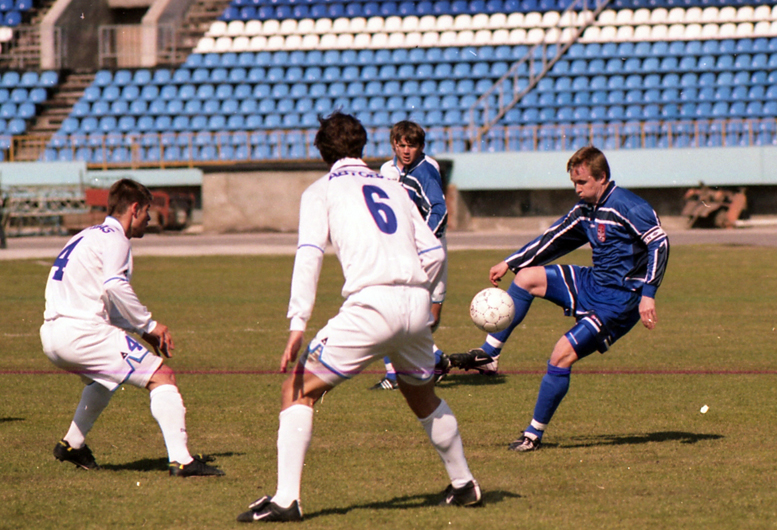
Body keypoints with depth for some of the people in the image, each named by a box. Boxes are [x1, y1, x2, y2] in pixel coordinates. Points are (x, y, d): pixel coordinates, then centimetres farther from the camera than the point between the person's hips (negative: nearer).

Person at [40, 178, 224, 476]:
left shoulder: (87, 237, 27)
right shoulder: (114, 237, -2)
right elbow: (114, 285, -20)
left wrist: (142, 332, 22)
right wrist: (149, 325, -10)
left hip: (51, 336, 9)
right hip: (82, 332, -9)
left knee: (105, 378, 38)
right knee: (162, 376, -7)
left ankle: (72, 445, 38)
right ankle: (180, 460, -19)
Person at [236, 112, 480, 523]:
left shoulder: (321, 191, 9)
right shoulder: (394, 189, 23)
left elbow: (309, 255, -6)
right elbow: (434, 253, 18)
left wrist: (298, 325, -12)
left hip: (370, 305, -5)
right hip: (417, 304, 5)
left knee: (298, 391, 2)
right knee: (422, 395, 31)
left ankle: (285, 499, -9)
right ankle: (464, 485, 38)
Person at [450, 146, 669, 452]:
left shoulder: (626, 207, -18)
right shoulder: (584, 210, 8)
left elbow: (659, 243, -24)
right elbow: (555, 238, 21)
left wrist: (648, 294, -31)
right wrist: (509, 263, 22)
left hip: (619, 299, -9)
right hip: (593, 282, 9)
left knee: (562, 355, -16)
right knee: (526, 277, 5)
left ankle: (535, 434, -5)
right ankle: (487, 356, 7)